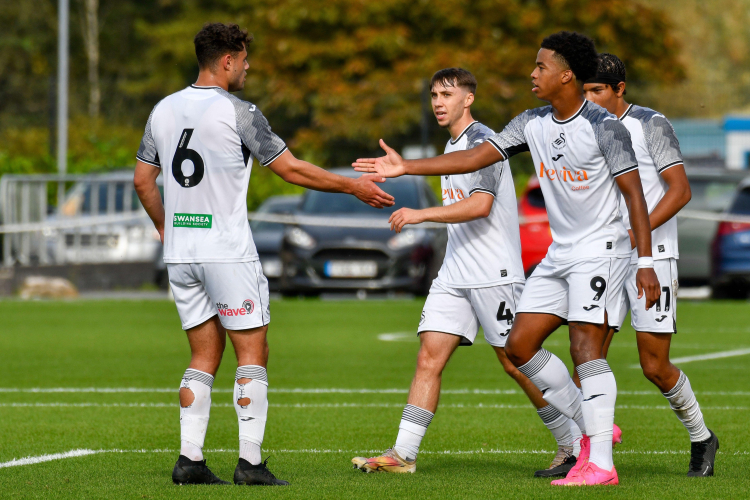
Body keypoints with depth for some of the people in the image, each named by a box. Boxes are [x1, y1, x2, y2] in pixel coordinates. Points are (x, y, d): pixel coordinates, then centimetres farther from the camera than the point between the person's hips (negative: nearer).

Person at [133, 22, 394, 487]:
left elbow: (143, 179, 15)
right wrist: (353, 186, 3)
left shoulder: (164, 110, 8)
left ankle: (190, 459, 4)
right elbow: (290, 168, -7)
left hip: (180, 253, 6)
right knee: (253, 353, 1)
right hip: (228, 252, -6)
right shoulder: (238, 112, -10)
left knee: (205, 356, 12)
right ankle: (250, 461, -5)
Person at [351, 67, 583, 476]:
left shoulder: (482, 141, -12)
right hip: (454, 274, 8)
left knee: (515, 362, -3)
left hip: (495, 274, -8)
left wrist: (422, 215, -26)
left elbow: (481, 204, -24)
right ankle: (403, 454, -6)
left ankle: (573, 445, 10)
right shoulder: (452, 146, 18)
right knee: (429, 357, -2)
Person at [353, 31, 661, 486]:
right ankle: (591, 426, 14)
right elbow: (476, 158, 6)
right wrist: (406, 167, 0)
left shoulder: (604, 127, -15)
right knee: (520, 345, 4)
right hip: (560, 253, 8)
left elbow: (635, 194, -14)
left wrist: (646, 263, -18)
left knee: (586, 347, -17)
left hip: (601, 251, -8)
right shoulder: (533, 124, 6)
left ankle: (600, 463, -17)